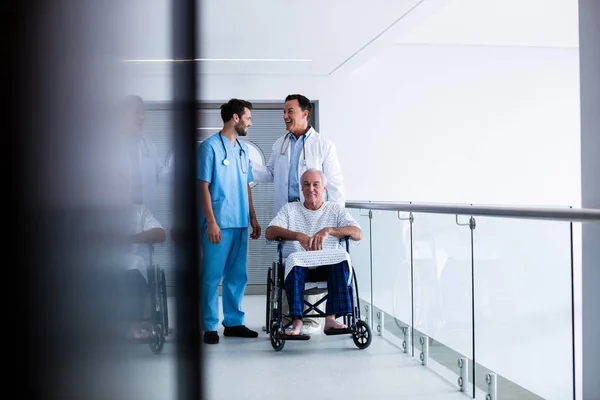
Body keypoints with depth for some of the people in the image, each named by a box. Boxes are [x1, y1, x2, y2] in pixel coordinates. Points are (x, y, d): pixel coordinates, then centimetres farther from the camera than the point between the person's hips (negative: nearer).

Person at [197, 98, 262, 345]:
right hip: (219, 223, -7)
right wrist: (212, 222, -16)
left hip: (240, 223, 7)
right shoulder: (210, 146, -8)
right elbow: (203, 187, -10)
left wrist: (253, 218, 14)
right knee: (212, 276, -1)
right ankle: (210, 327, 6)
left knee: (237, 276, 11)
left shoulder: (243, 148, 14)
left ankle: (234, 322, 21)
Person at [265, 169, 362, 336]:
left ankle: (331, 318, -38)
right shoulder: (290, 209, 18)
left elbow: (358, 233, 2)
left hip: (328, 264, 1)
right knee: (294, 259, -35)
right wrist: (298, 236, -16)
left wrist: (328, 230, -15)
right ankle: (297, 322, -41)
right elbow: (269, 232, 1)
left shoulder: (335, 209, 18)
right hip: (299, 264, -1)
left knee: (342, 256, -31)